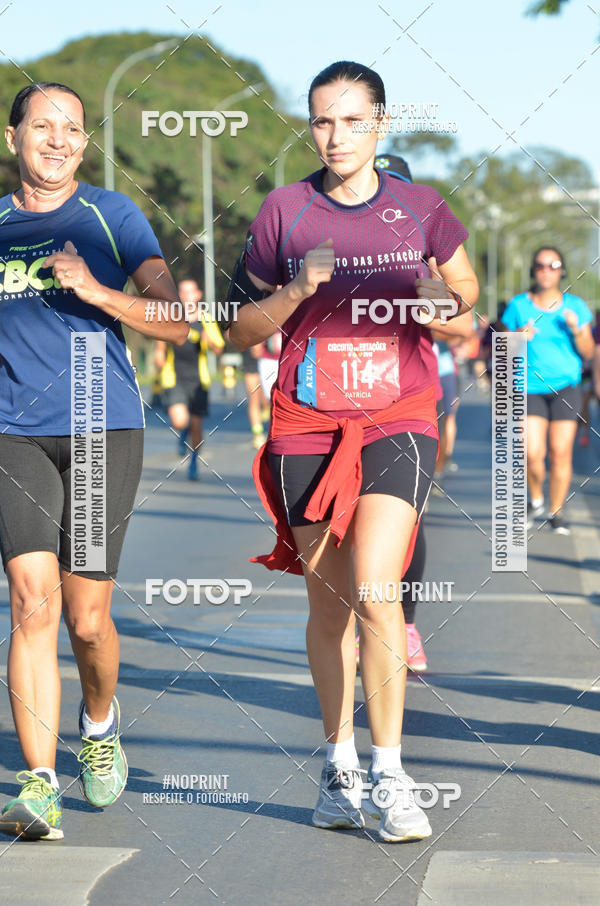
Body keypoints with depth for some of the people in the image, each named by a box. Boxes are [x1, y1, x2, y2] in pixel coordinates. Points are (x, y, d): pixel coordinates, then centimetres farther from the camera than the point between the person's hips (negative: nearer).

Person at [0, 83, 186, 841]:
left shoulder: (112, 216, 5)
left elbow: (178, 323, 0)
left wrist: (97, 292, -13)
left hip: (103, 430, -1)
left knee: (86, 616, 1)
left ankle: (99, 722, 33)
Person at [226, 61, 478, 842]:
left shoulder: (421, 208, 1)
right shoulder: (283, 211, 1)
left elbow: (466, 290, 16)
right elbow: (242, 331, 6)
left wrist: (442, 302, -7)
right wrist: (297, 291, -13)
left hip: (398, 419, -1)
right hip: (306, 425, 2)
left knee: (374, 593, -17)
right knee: (328, 602, 8)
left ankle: (389, 775, -7)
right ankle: (339, 766, 23)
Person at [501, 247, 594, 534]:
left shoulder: (575, 306, 5)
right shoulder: (518, 306, 4)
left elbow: (588, 352, 4)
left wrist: (577, 330, -14)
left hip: (565, 385, 0)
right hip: (530, 386, 0)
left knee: (560, 452, -5)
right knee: (532, 454, -12)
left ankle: (556, 511, 10)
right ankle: (535, 500, 17)